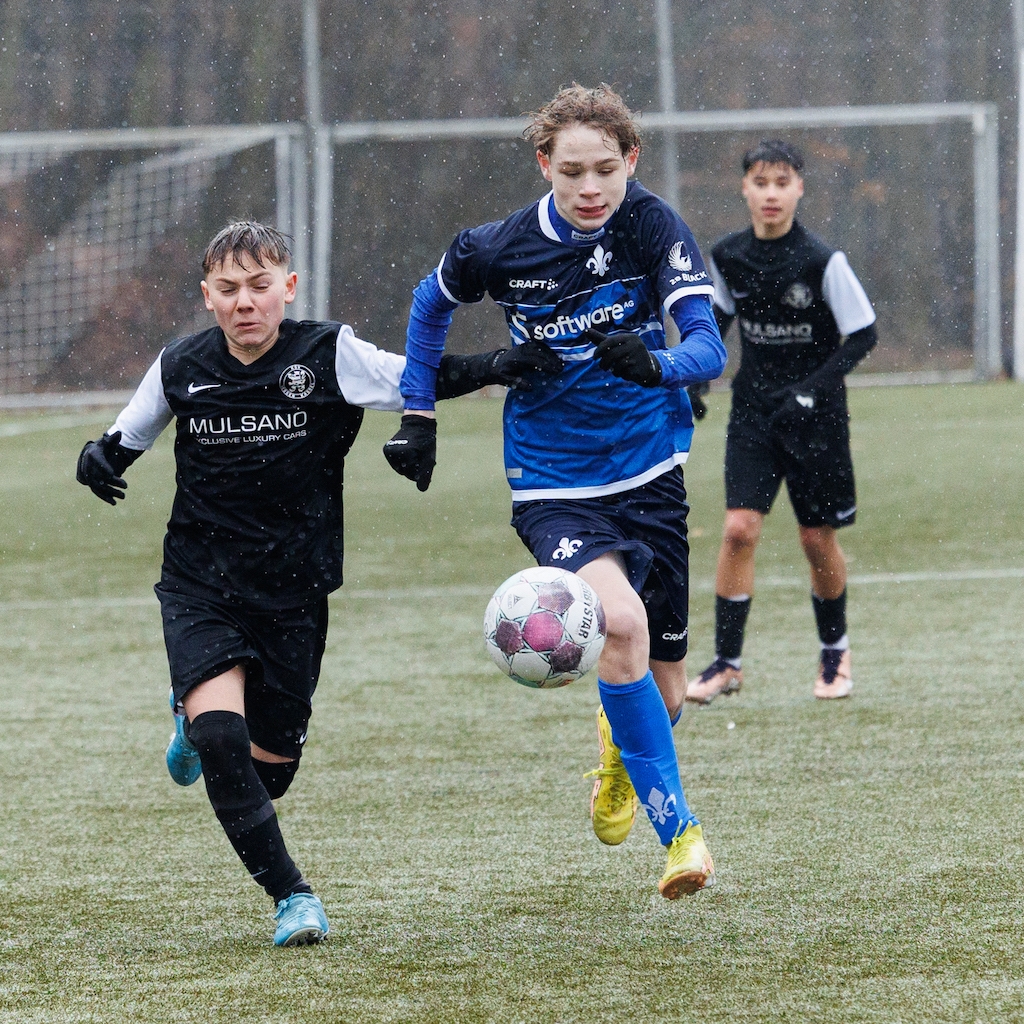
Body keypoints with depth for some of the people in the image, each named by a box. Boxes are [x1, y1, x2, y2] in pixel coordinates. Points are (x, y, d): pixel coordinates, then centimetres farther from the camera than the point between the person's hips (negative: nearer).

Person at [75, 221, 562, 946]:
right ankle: (291, 895, -11)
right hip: (201, 586, 0)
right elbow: (129, 436, 12)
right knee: (219, 736, -22)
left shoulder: (328, 356, -9)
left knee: (271, 765, 9)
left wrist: (493, 367, -30)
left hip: (294, 593, 0)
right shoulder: (181, 369, -3)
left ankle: (201, 719, 46)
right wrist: (100, 457, -10)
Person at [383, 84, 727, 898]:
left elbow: (709, 349, -23)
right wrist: (418, 416, 10)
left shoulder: (654, 227, -13)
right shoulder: (500, 249, -10)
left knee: (665, 691, 8)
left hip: (651, 474, 2)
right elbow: (431, 304, 13)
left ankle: (620, 748, 47)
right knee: (621, 622, -31)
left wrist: (657, 364, -44)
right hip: (553, 487, -2)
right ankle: (678, 828, -24)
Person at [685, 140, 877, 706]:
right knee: (739, 528, -11)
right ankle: (726, 662, -3)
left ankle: (835, 649, 30)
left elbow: (863, 335, -10)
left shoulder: (822, 262, -15)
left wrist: (814, 388, -20)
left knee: (817, 538, 6)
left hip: (816, 416, -2)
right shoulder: (727, 257, -2)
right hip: (753, 410, 2)